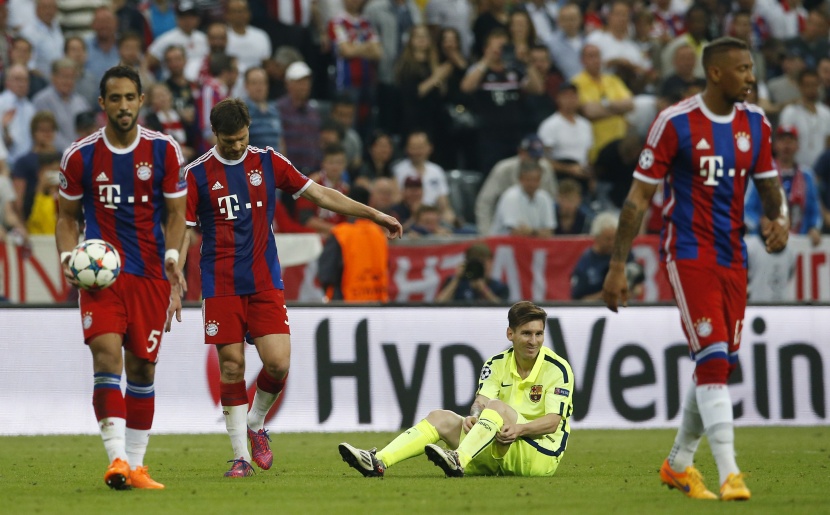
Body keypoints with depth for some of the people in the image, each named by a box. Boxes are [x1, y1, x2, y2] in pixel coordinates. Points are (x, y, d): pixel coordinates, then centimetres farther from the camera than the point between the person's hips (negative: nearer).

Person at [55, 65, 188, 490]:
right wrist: (68, 258, -7)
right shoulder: (80, 156, 1)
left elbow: (176, 214, 7)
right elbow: (67, 217, 10)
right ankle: (117, 459, -27)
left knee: (142, 368, 5)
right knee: (107, 355, -20)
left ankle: (136, 465, 15)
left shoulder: (164, 151, 2)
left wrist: (173, 258, -9)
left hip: (150, 274, 2)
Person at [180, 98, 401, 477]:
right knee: (231, 366, -4)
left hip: (265, 282, 2)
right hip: (221, 286, -2)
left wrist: (374, 215, 9)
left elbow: (319, 194, 10)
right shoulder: (197, 174, -1)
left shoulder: (267, 162, 5)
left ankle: (256, 424, 18)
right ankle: (241, 455, 5)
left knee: (278, 363, -10)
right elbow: (184, 232, 1)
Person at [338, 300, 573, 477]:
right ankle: (378, 462, -25)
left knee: (497, 406, -31)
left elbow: (553, 421, -15)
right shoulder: (496, 364, 8)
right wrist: (474, 416, -29)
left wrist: (519, 429, -33)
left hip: (543, 456, -5)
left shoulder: (558, 368, -7)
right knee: (440, 418, -9)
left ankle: (458, 461, -54)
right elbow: (480, 401, -5)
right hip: (498, 452, 5)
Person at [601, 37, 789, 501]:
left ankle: (679, 464, 26)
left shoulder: (755, 124, 7)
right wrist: (618, 266, -8)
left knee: (721, 366, 9)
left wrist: (779, 219, -9)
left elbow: (770, 186, 15)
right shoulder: (675, 124, -10)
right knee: (713, 359, -16)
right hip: (690, 253, -6)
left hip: (733, 257, 6)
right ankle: (729, 474, -20)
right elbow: (640, 196, -6)